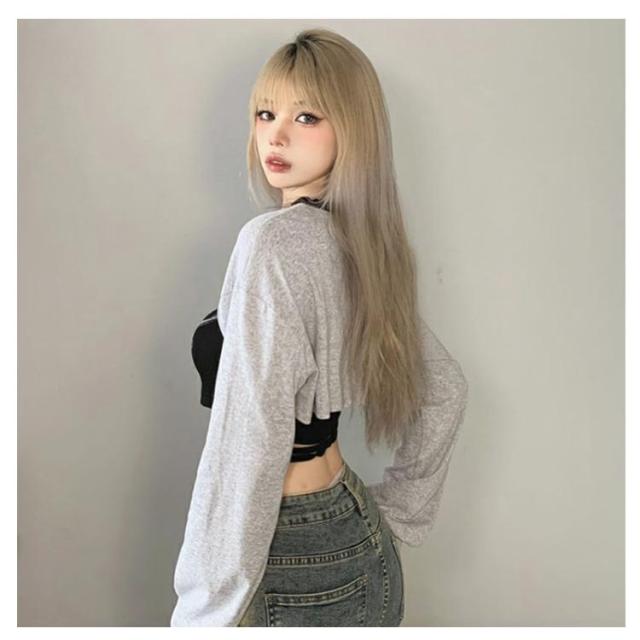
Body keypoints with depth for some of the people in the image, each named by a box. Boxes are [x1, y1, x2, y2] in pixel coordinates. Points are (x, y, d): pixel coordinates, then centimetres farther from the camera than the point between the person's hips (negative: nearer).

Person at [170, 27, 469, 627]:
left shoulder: (274, 241, -21)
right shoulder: (364, 242, 4)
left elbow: (248, 447, -24)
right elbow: (445, 390, 14)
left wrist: (206, 610, -17)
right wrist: (396, 512, 18)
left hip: (298, 567, -7)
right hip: (360, 544, 8)